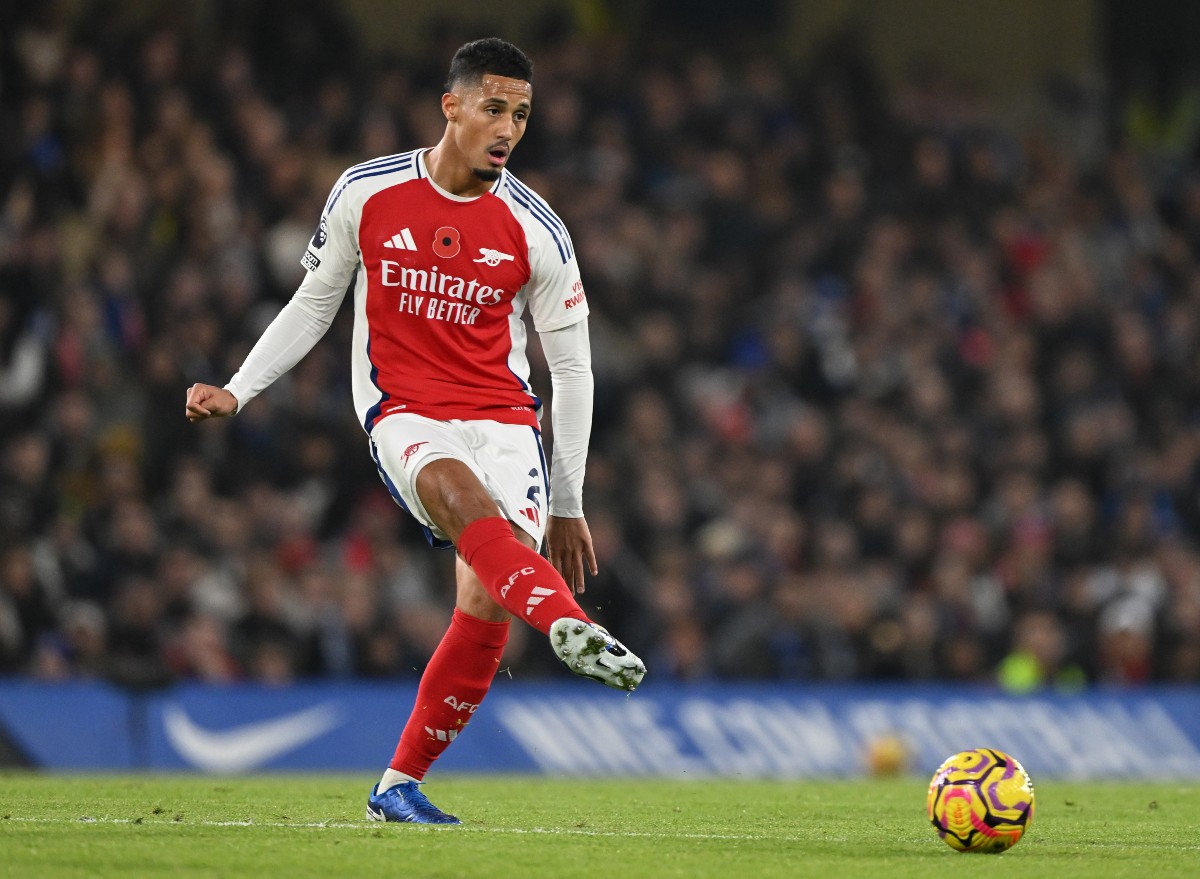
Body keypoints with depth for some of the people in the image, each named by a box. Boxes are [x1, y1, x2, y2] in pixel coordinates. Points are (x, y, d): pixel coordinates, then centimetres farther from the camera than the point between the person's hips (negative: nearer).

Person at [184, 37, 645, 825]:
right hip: (404, 415, -1)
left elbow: (573, 368, 7)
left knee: (486, 607, -14)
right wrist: (236, 393, 5)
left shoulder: (536, 230, -1)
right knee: (460, 491, -36)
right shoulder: (366, 196, 0)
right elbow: (314, 307, 15)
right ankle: (570, 628, -61)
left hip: (504, 419, 1)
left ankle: (399, 785, 3)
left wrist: (568, 507, 8)